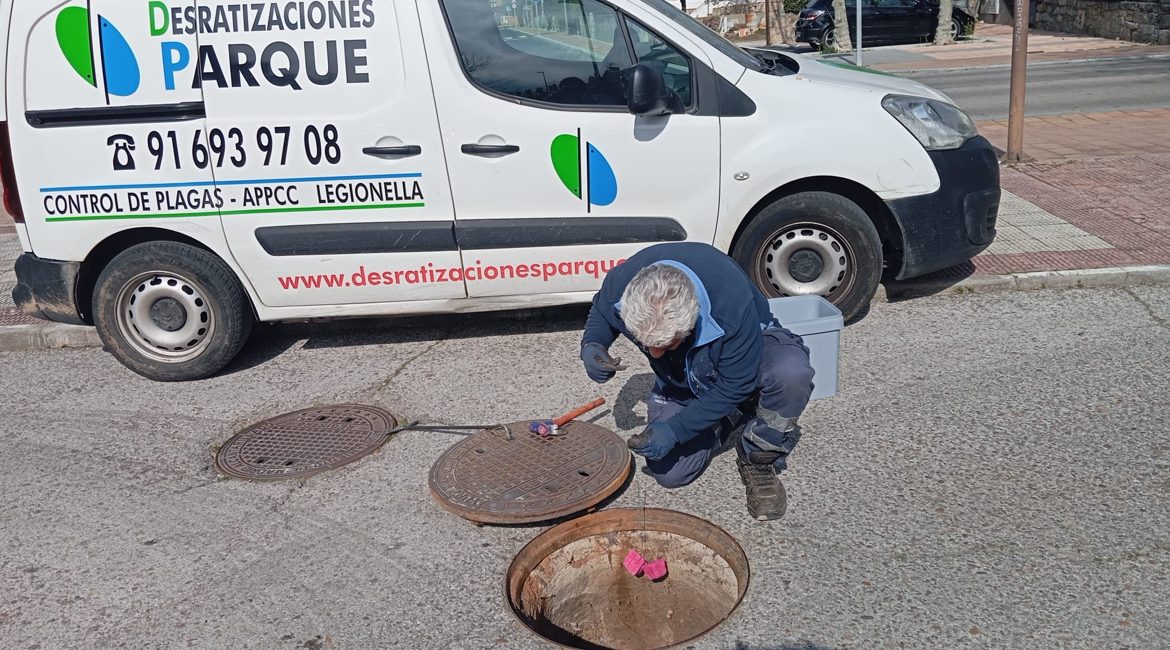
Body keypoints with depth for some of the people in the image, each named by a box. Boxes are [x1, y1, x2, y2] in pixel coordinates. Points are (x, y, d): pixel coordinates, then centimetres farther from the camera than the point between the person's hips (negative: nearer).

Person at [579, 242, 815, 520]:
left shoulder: (732, 305, -42)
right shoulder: (620, 285, -31)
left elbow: (736, 385, -28)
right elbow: (601, 313, -3)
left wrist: (675, 430, -31)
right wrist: (591, 345, -25)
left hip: (748, 353, -3)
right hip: (680, 380, 4)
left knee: (792, 373, -39)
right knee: (670, 473, -8)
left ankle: (760, 460, -11)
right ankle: (731, 420, 18)